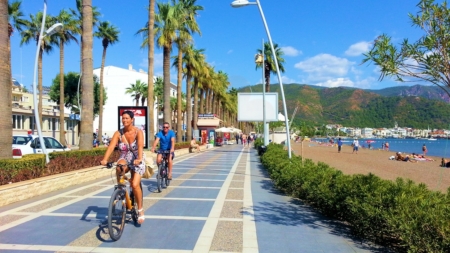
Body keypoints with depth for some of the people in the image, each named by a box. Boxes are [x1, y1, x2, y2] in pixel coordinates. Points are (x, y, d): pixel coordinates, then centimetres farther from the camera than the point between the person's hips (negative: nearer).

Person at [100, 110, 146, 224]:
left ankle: (140, 210, 1)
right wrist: (105, 159, -38)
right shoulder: (118, 133, -7)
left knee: (135, 185, -19)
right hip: (124, 159, 2)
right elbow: (111, 146, -21)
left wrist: (139, 159, -48)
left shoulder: (138, 132, -14)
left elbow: (140, 146, -30)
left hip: (137, 161, -2)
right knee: (119, 167, -36)